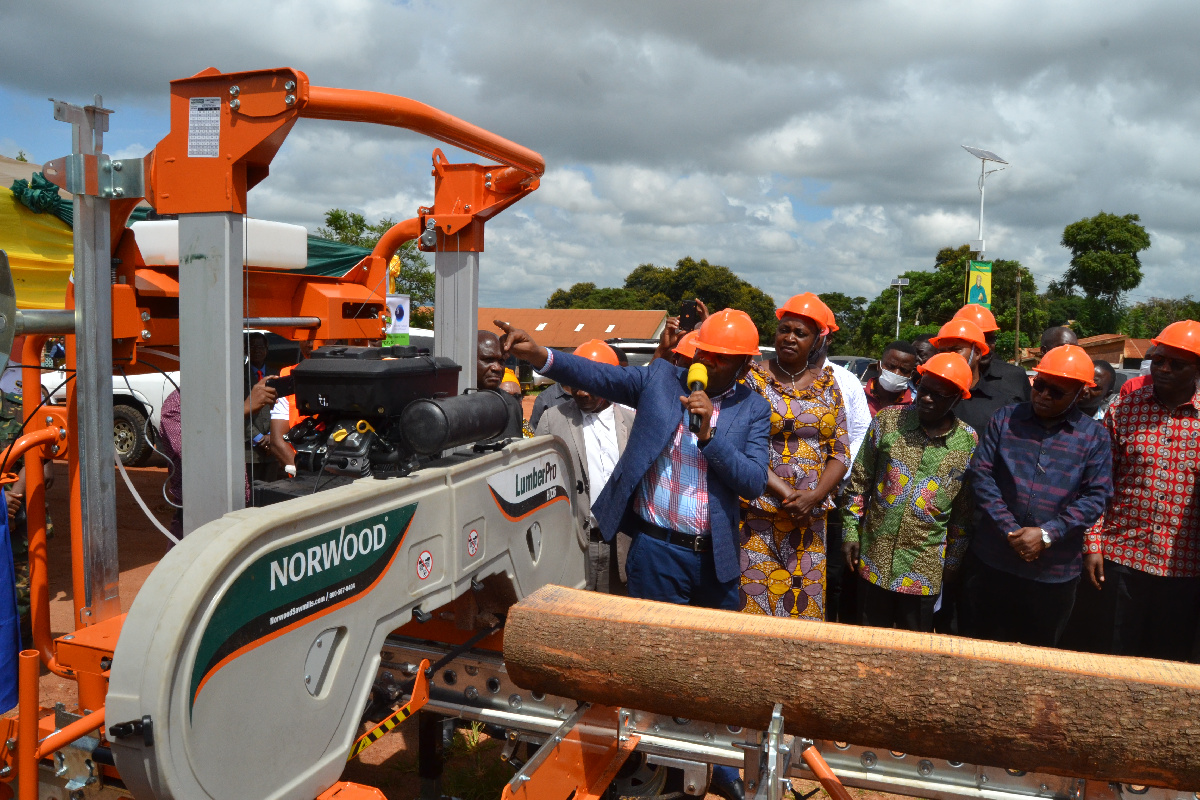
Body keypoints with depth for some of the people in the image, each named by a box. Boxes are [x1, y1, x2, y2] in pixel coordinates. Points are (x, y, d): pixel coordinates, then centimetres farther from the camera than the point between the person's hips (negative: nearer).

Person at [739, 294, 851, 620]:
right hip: (757, 515, -3)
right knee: (754, 600, -4)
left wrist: (813, 497, -9)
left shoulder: (828, 383, 9)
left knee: (805, 605, 6)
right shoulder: (753, 379, -2)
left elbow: (841, 452, 6)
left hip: (810, 519, 3)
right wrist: (785, 492, -16)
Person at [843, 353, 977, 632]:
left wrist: (953, 561, 9)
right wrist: (851, 532, 0)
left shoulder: (968, 442, -3)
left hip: (924, 567, 0)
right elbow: (859, 481, 3)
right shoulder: (888, 419, -3)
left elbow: (964, 509, 5)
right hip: (875, 557, 1)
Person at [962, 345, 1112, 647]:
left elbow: (1096, 496, -5)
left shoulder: (1094, 436, 1)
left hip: (1055, 573, 0)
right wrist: (1011, 531, -12)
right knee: (976, 645, 12)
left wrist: (1047, 534, -16)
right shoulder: (1005, 419, 2)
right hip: (991, 561, 0)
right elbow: (981, 474, -3)